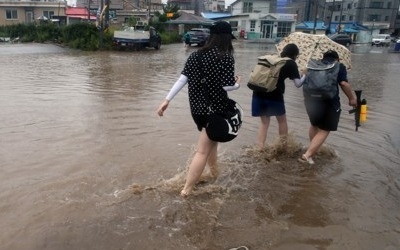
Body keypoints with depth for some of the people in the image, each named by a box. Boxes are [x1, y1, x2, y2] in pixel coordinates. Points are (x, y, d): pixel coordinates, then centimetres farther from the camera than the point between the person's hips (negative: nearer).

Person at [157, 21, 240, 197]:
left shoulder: (196, 55, 5)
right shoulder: (226, 57, -11)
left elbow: (182, 79, -1)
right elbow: (227, 86, -16)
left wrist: (167, 100, 0)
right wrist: (237, 84, 6)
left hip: (197, 108, 6)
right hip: (215, 109, -6)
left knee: (211, 141, 27)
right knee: (202, 151, -1)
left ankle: (215, 174, 44)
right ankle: (187, 189, 0)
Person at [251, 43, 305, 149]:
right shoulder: (291, 63, 5)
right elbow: (298, 84, 1)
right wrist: (305, 75, 16)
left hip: (259, 93, 5)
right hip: (274, 95, -4)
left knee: (264, 121, 18)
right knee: (282, 120, 19)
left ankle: (260, 148, 10)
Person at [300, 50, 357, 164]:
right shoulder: (339, 66, 7)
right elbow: (344, 83, -7)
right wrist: (352, 98, 2)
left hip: (310, 98, 5)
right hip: (329, 101, -5)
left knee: (314, 124, 27)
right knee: (324, 130, 2)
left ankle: (312, 149, 37)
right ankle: (308, 154, -8)